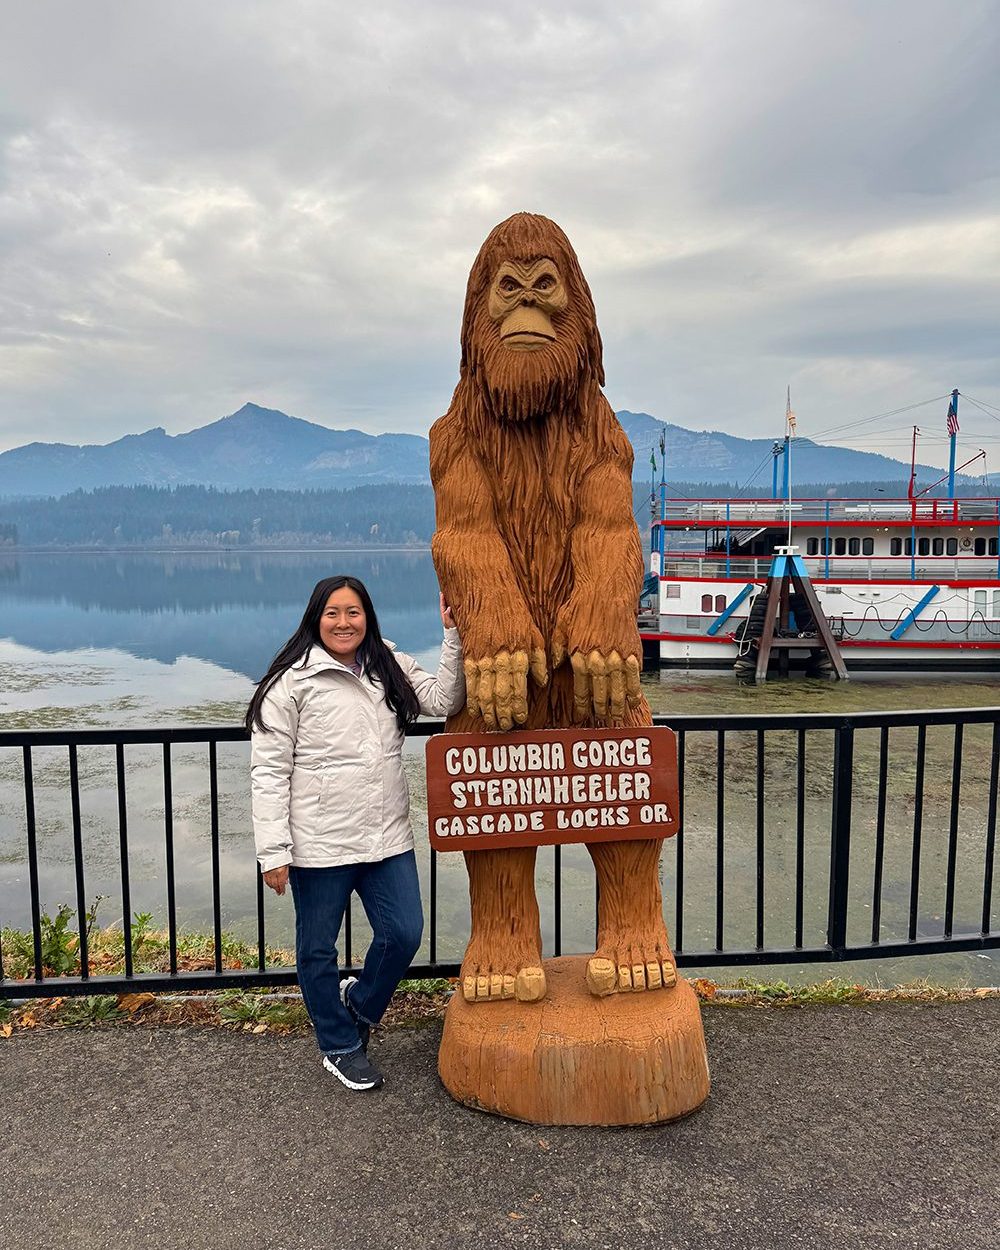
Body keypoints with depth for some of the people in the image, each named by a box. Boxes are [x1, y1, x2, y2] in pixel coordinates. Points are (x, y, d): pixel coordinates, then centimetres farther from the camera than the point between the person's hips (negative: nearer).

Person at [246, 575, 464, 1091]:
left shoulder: (391, 669, 8)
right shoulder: (292, 682, -8)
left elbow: (443, 700, -2)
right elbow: (268, 770, -8)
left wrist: (454, 635, -11)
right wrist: (273, 851, -12)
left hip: (387, 838, 4)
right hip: (319, 845, -4)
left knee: (404, 934, 8)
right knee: (318, 950, 12)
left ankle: (357, 1004, 38)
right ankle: (340, 1045, 36)